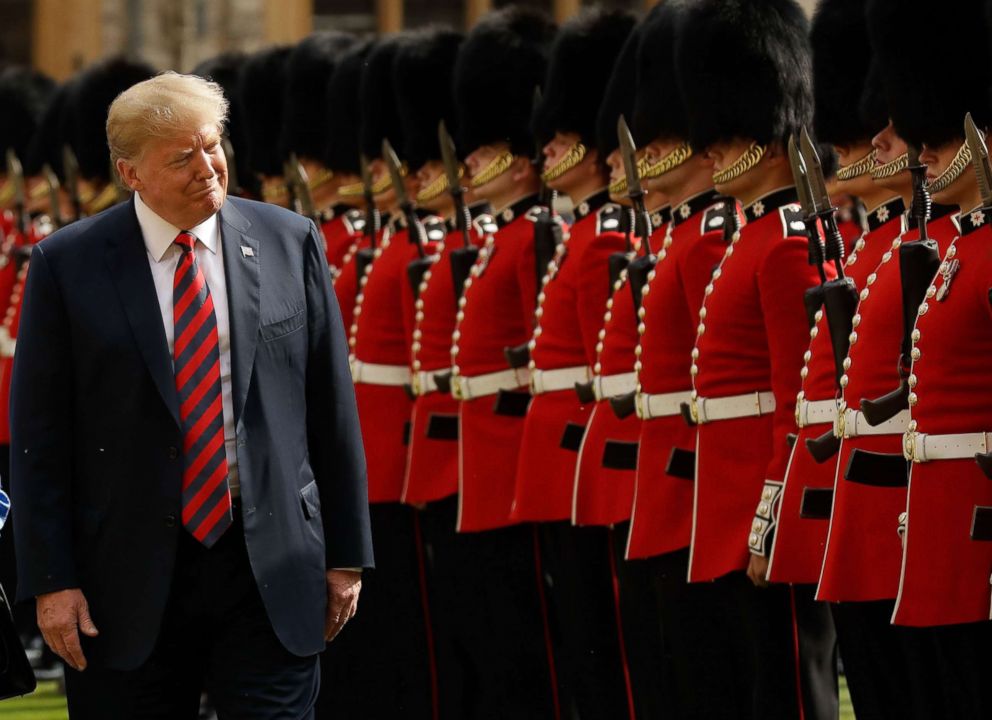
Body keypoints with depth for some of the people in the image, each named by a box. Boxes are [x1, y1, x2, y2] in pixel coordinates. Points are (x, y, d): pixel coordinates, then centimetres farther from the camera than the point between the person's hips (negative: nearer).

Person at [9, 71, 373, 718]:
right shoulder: (67, 266, -2)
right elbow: (39, 437, -1)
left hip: (273, 571, 1)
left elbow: (333, 408, 7)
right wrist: (51, 580, -6)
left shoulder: (290, 244, 4)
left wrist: (346, 556, 6)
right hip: (129, 581, -1)